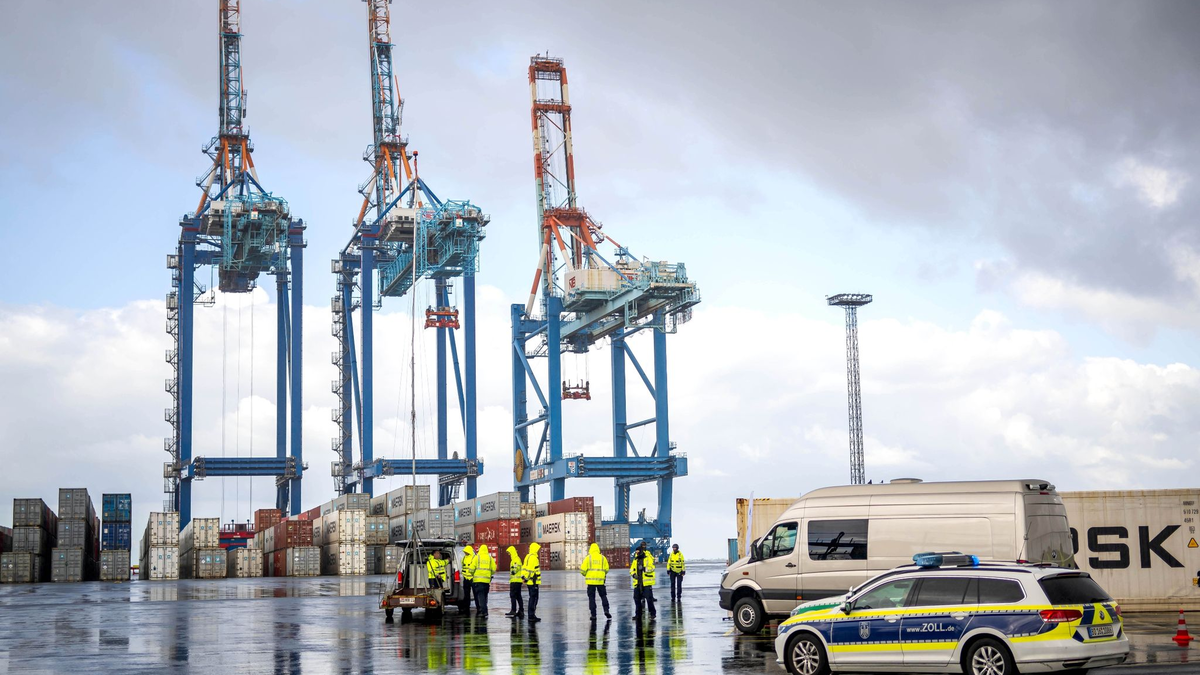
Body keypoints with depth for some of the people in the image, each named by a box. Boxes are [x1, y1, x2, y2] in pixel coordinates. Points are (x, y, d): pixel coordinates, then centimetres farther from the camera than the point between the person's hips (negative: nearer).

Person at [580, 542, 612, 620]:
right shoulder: (603, 558, 4)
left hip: (591, 581, -1)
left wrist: (585, 574, 17)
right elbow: (606, 570, 6)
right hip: (600, 580, 1)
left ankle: (593, 615, 3)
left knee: (591, 597, 5)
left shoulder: (588, 558, -1)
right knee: (603, 596, 13)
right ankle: (606, 610, -4)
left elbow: (583, 570, -5)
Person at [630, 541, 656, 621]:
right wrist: (633, 574, -2)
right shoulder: (635, 559, 16)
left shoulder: (648, 558, -4)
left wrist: (644, 568, -30)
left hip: (647, 582, -6)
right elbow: (632, 569, 18)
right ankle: (638, 614, 20)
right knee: (637, 598, 8)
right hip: (637, 582, 6)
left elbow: (652, 567, -16)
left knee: (649, 598, -7)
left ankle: (653, 614, 4)